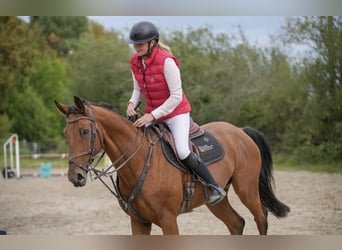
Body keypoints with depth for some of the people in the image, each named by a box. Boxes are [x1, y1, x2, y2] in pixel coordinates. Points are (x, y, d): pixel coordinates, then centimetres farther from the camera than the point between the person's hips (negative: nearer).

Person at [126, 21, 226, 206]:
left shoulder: (166, 61, -23)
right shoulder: (135, 62, -2)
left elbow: (176, 96, -21)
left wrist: (153, 115, -25)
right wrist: (132, 102, -11)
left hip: (176, 113, -7)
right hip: (152, 115, 7)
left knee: (183, 153, -22)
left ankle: (215, 187, -8)